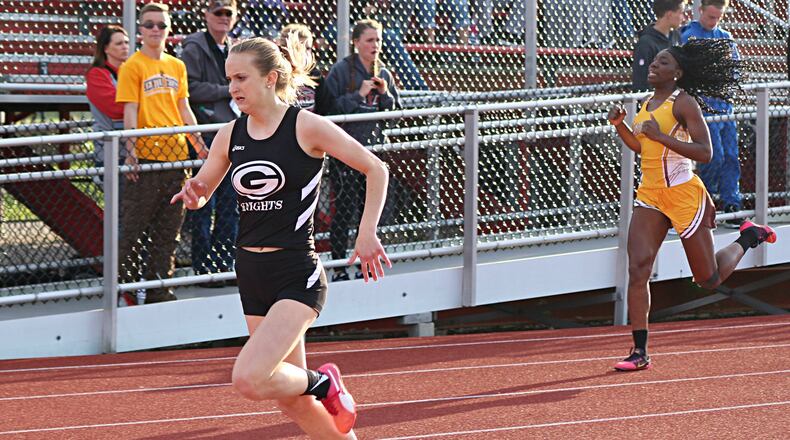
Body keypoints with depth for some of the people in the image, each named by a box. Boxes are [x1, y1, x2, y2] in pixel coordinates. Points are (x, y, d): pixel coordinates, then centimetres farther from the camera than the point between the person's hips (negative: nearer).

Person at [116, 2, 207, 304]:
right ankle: (125, 287, 2)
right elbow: (130, 111, -9)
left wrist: (199, 144, 10)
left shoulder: (177, 66, 15)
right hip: (145, 156, -6)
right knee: (134, 228, -4)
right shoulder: (132, 66, -3)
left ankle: (159, 288, 14)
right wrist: (131, 150, -18)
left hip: (175, 155, 6)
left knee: (168, 231, 8)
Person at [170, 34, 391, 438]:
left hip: (296, 274, -7)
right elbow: (200, 194, 15)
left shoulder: (306, 127, -10)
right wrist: (193, 192, -8)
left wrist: (367, 235, -10)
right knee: (292, 401, 11)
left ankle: (321, 381, 6)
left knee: (249, 380, -22)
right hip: (252, 273, 7)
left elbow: (375, 169, -4)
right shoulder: (230, 136, 5)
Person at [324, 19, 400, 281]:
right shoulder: (341, 71, -6)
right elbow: (331, 107, -11)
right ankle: (339, 268, -1)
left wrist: (385, 95, -3)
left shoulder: (383, 75, 11)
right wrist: (359, 95, -17)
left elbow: (396, 112, 15)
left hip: (373, 148, 6)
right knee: (345, 210, -6)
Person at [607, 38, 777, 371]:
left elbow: (704, 153, -20)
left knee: (709, 280, 6)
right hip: (649, 195, 6)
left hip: (683, 194, -6)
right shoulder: (648, 103, 10)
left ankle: (747, 239, 34)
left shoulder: (684, 103, -13)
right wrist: (619, 125, 7)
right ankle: (640, 352, -7)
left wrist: (661, 136, -26)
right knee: (637, 270, -10)